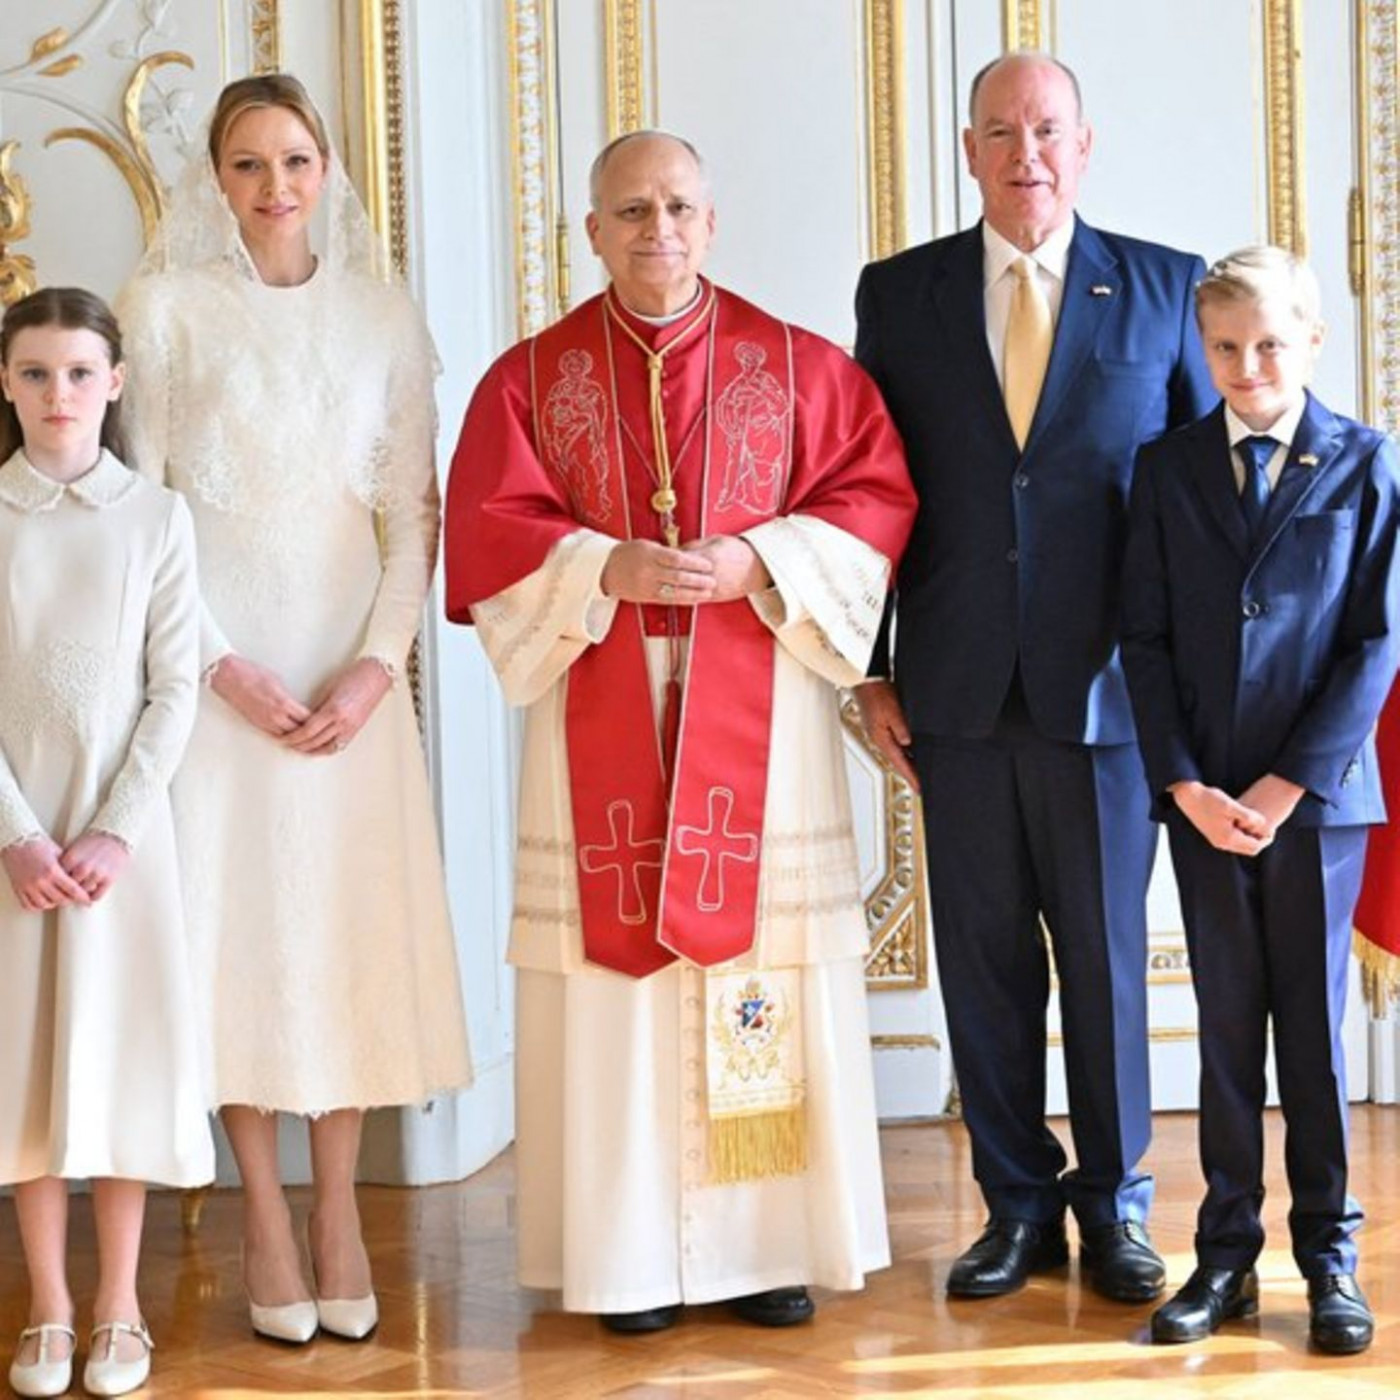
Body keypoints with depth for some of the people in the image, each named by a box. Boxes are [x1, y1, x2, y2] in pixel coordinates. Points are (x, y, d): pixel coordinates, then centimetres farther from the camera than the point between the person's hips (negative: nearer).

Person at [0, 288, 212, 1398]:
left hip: (124, 822, 0)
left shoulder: (157, 516, 1)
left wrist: (118, 829, -11)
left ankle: (119, 1309, 14)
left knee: (122, 1048, 3)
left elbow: (175, 687, -1)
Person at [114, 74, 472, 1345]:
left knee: (352, 918, 2)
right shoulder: (167, 303, 2)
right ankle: (264, 1211, 10)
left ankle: (338, 1208, 12)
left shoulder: (383, 316, 6)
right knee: (236, 915, 0)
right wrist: (220, 662, -11)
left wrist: (379, 663, -8)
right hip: (215, 652, -1)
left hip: (349, 655, 2)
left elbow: (415, 509, 4)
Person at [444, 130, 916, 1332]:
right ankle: (630, 1253, 8)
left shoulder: (798, 365, 6)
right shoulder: (533, 376, 6)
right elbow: (486, 532, 0)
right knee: (618, 961, 0)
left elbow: (876, 495, 1)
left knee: (766, 952, 0)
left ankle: (769, 1239, 10)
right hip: (603, 707, 0)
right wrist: (606, 569, -17)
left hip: (758, 703, 0)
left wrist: (756, 563, -14)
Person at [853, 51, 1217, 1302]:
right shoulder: (899, 294, 6)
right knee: (983, 958, 8)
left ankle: (1114, 1204, 22)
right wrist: (871, 671, 3)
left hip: (1107, 687, -1)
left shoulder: (1166, 290, 3)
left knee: (1109, 956, 6)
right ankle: (1018, 1202, 21)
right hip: (959, 689, 1)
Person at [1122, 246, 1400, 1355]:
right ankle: (1227, 1254, 15)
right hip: (1203, 797, 2)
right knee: (1226, 1024, 8)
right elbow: (1145, 638, 3)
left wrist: (1289, 784, -11)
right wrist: (1185, 784, -7)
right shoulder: (1167, 469, 5)